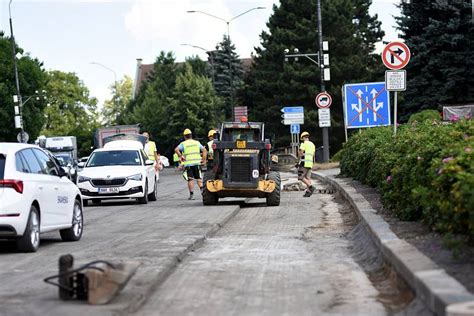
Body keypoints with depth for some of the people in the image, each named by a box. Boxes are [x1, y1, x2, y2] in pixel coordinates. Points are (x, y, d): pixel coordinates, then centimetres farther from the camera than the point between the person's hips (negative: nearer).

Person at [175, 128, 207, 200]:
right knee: (199, 178, 10)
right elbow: (204, 151, 7)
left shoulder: (183, 144, 3)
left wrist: (180, 156, -7)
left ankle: (191, 194, -4)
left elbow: (176, 149, -14)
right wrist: (204, 159, 8)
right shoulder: (197, 142, 12)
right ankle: (202, 189, -10)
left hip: (188, 164, -2)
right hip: (197, 163, 2)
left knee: (190, 179, -1)